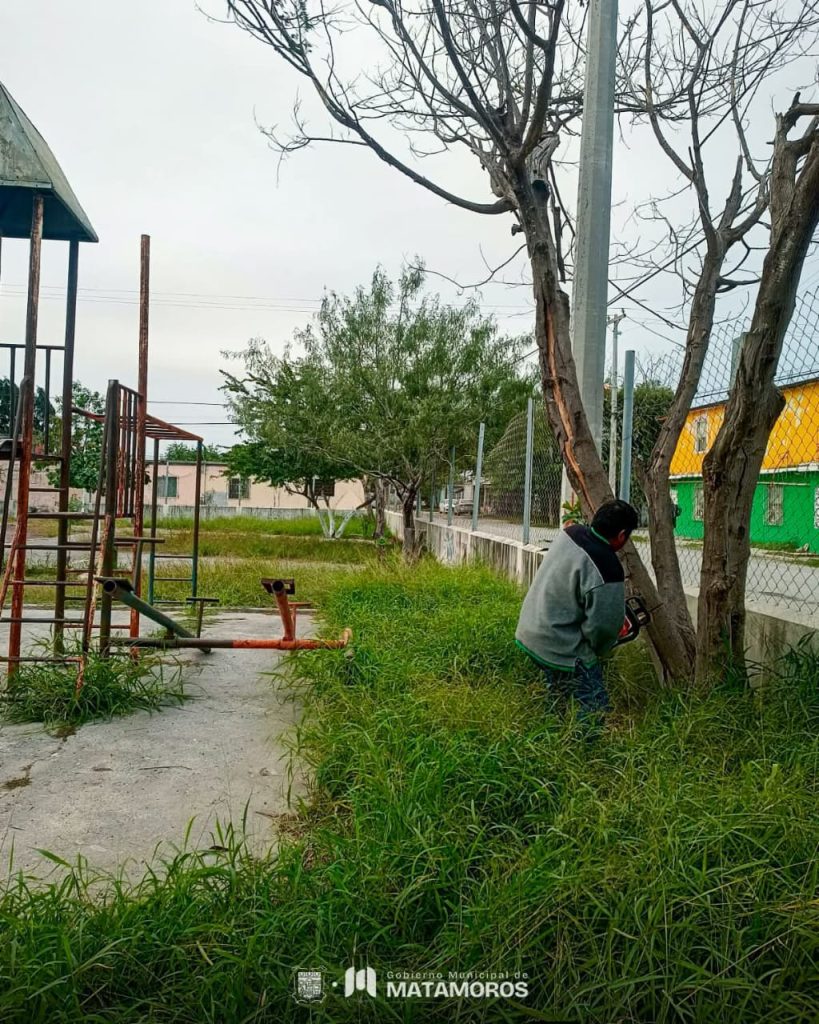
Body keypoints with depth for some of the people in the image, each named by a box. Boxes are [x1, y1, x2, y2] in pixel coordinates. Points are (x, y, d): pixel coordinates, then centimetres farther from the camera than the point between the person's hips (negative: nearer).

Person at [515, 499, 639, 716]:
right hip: (560, 650, -9)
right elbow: (604, 627, -20)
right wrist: (598, 651, 3)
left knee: (559, 696, 28)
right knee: (596, 710, 0)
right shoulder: (607, 572, -27)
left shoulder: (570, 532, -4)